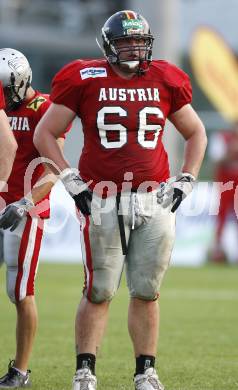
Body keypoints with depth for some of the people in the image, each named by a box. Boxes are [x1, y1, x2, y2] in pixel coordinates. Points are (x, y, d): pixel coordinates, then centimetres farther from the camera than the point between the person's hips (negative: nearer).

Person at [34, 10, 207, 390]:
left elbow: (196, 134, 21)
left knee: (146, 291, 6)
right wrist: (72, 182, -2)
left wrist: (183, 183, 10)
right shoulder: (85, 80, -1)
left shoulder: (165, 81, 7)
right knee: (99, 292, -3)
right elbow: (45, 134, 4)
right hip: (103, 200, -3)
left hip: (154, 201, 3)